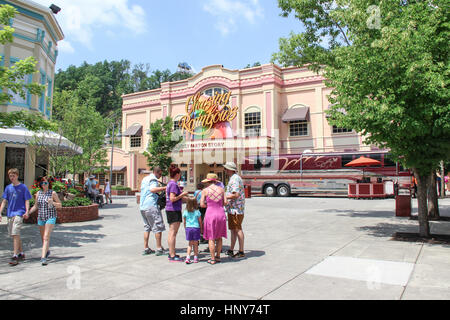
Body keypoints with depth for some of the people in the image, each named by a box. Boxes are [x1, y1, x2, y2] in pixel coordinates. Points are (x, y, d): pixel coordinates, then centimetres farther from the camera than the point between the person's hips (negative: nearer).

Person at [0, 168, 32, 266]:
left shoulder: (23, 187, -2)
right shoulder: (8, 187, 10)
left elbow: (27, 200, -3)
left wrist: (27, 212, -16)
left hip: (19, 213, -6)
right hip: (10, 213, 6)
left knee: (15, 234, -14)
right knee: (14, 235, 12)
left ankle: (15, 256, -12)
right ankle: (21, 253, 25)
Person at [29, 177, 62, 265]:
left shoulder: (53, 193, -3)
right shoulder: (38, 193, 7)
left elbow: (60, 205, 0)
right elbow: (35, 206, 15)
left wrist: (52, 202, -18)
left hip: (50, 217, -4)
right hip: (41, 217, 5)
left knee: (46, 237, -13)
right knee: (43, 237, 14)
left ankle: (43, 257, -16)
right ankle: (47, 251, 39)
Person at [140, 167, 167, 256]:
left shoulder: (144, 179, 21)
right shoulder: (153, 179, -8)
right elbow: (153, 189, -26)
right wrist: (165, 187, -30)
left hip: (142, 206, 9)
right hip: (151, 206, -9)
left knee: (147, 227, 14)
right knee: (158, 227, -3)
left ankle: (146, 248, 16)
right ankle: (159, 249, -2)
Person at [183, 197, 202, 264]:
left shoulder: (185, 212, -1)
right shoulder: (197, 212, -6)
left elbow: (184, 222, 5)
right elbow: (200, 222, 0)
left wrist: (185, 228, 20)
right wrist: (201, 229, 12)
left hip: (188, 228, 2)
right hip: (196, 228, -2)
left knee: (190, 243, 12)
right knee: (195, 243, 9)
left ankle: (188, 257, 1)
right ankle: (195, 258, 14)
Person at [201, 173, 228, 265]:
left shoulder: (205, 190, -3)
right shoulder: (221, 189, 5)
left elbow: (202, 204, -5)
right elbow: (225, 202, 3)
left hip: (210, 214, -3)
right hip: (221, 213, 3)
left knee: (211, 238, 5)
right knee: (219, 237, 16)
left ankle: (212, 259, 6)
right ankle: (218, 256, 23)